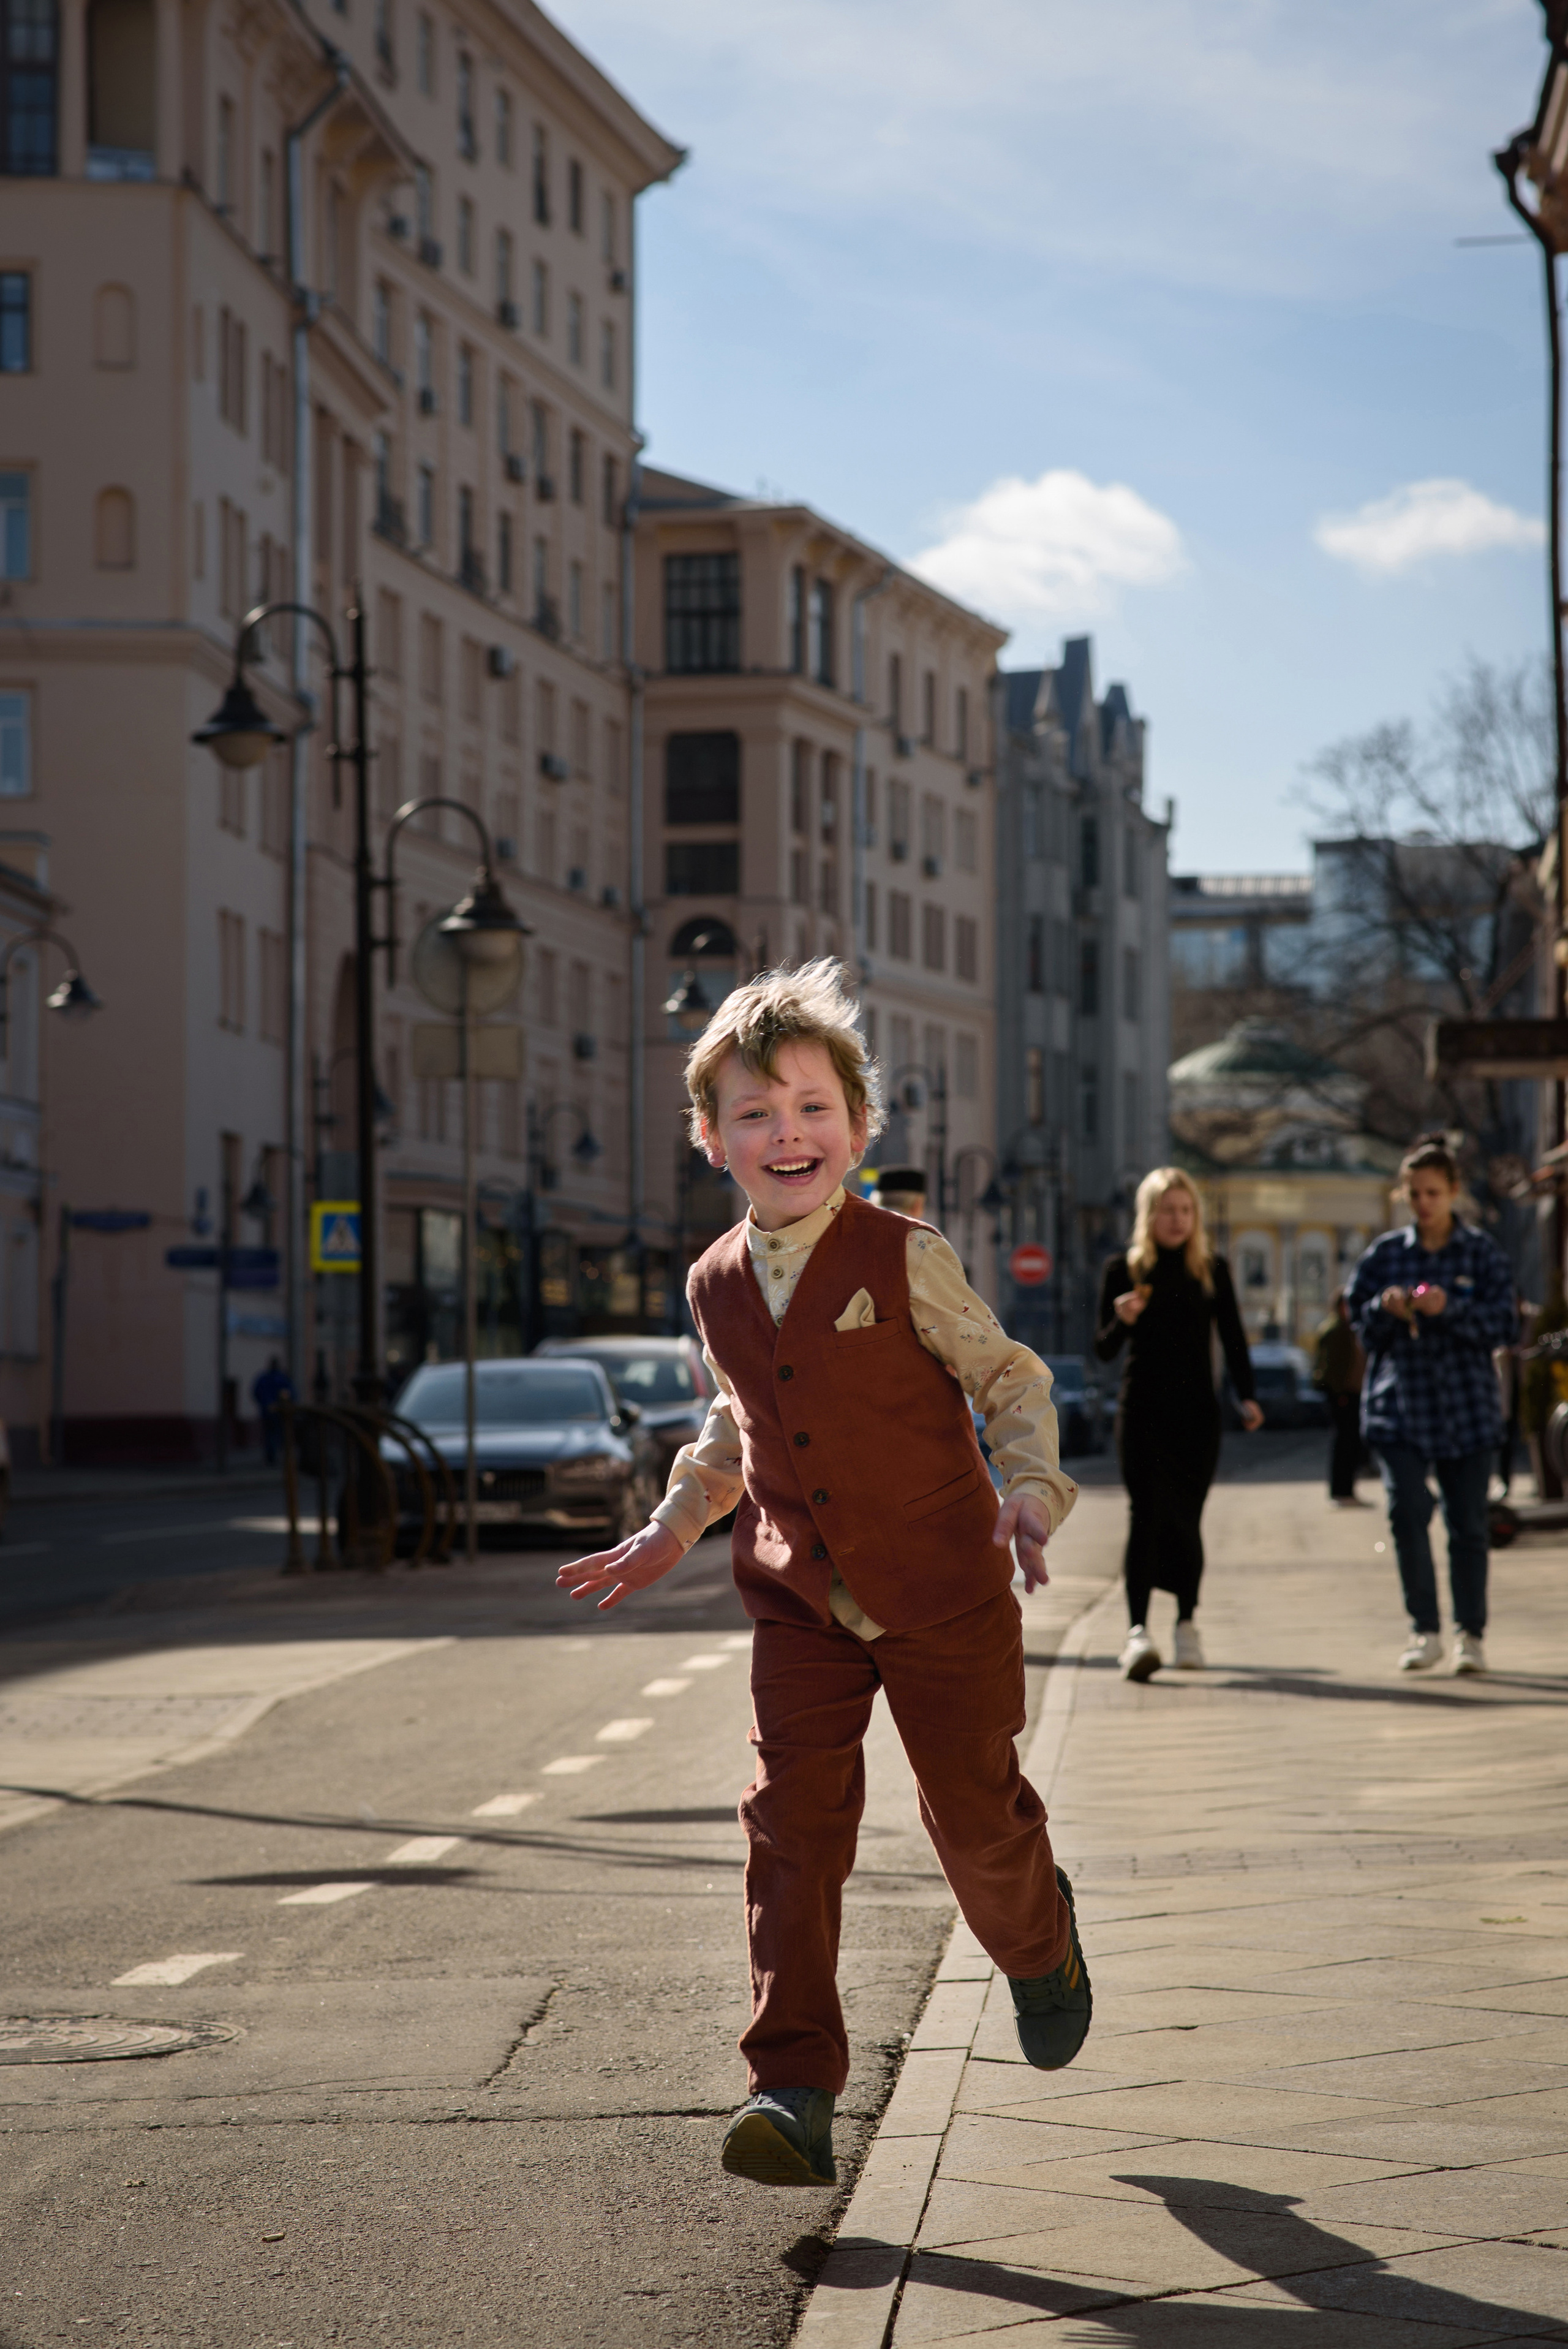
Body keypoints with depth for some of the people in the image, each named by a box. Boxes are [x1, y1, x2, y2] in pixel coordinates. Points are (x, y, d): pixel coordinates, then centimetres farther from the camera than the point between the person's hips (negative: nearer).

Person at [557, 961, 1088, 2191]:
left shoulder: (906, 1260, -11)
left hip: (942, 1592, -3)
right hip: (802, 1603, 3)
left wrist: (1033, 1487, -17)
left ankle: (1041, 1946, 42)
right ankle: (795, 2089, -9)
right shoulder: (717, 1286, 4)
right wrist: (673, 1527, 16)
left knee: (976, 1813, 6)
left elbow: (1010, 1377, -2)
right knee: (791, 1823, -8)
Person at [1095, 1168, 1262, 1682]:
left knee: (1186, 1518, 5)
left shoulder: (1213, 1270, 7)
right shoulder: (1123, 1269, 2)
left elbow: (1232, 1338, 8)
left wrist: (1246, 1395, -4)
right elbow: (1104, 1350, 3)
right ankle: (1138, 1630, -21)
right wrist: (1122, 1320, -18)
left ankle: (1186, 1625, 19)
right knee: (1146, 1514, -14)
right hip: (1142, 1412, -2)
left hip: (1197, 1411, 2)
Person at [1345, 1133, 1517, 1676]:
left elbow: (1505, 1324, -5)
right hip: (1399, 1406, 1)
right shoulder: (1385, 1254, 6)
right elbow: (1359, 1322, 9)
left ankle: (1470, 1634, 18)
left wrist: (1451, 1309, -20)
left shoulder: (1481, 1253, 1)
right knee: (1407, 1511, -14)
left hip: (1467, 1408, -1)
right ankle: (1425, 1630, -5)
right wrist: (1385, 1310, -13)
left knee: (1467, 1523, 4)